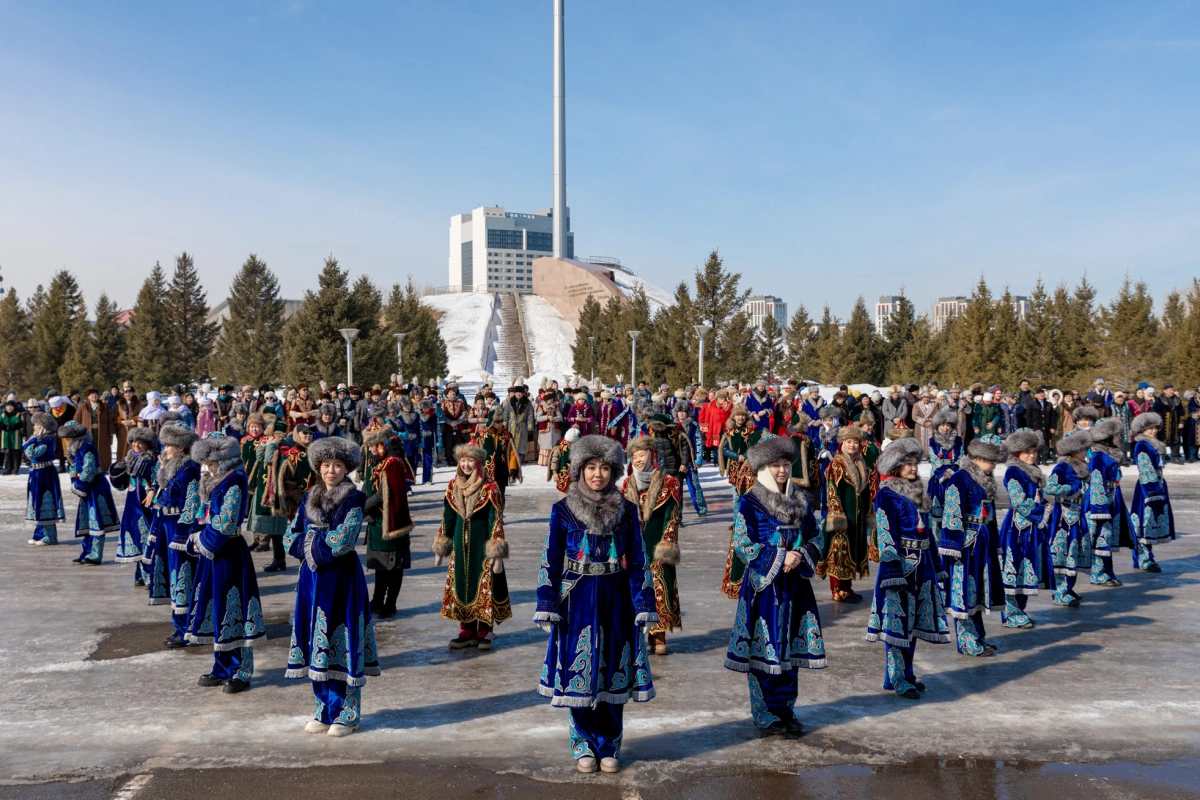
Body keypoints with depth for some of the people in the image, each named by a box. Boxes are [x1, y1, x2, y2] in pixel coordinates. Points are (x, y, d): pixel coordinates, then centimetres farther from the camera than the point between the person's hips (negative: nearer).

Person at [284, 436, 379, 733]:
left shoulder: (354, 499, -7)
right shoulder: (309, 498, 11)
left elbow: (342, 541, -17)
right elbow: (290, 537, 7)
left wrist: (309, 539, -5)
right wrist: (317, 545, -10)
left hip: (342, 578, -5)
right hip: (312, 578, 5)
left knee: (342, 643, -2)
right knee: (316, 644, 9)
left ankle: (348, 713, 9)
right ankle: (325, 710, 22)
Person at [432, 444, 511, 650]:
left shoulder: (489, 488, -12)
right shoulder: (453, 486, 4)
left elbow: (496, 520, -12)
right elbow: (448, 518, 11)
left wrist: (497, 554, -15)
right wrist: (441, 548, 11)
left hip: (482, 542, -5)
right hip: (461, 542, 5)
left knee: (484, 586, 1)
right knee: (461, 584, 8)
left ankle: (485, 632, 13)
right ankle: (467, 631, 18)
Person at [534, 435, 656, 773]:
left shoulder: (626, 511, 2)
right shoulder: (563, 511, -2)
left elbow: (638, 562, 4)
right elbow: (550, 561, -2)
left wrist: (643, 606, -1)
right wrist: (548, 607, -7)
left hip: (615, 601, 1)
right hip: (577, 602, -1)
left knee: (613, 674, 7)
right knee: (579, 674, 4)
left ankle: (609, 746, 20)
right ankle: (584, 746, 19)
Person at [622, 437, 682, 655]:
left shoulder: (667, 483, -2)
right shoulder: (627, 485, 9)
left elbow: (672, 516, -5)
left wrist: (667, 543, -12)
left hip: (657, 546, -3)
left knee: (659, 587, -3)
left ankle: (659, 636, 5)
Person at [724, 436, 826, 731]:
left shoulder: (799, 500, 11)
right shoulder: (749, 503, -7)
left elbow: (815, 537, 11)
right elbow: (744, 545, -13)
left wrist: (800, 556, -9)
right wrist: (781, 557, -17)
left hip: (795, 583, 5)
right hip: (763, 584, -5)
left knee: (791, 646, 9)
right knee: (765, 647, -1)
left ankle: (785, 709, 21)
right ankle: (765, 713, 10)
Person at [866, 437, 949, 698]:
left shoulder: (917, 491, 14)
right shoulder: (887, 495, -9)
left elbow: (927, 530, 18)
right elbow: (885, 536, -15)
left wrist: (936, 565, 16)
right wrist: (894, 570, -20)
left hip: (922, 564, 8)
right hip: (900, 563, -8)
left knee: (913, 621, 12)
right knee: (897, 621, -3)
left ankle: (906, 674, 22)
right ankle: (896, 679, 4)